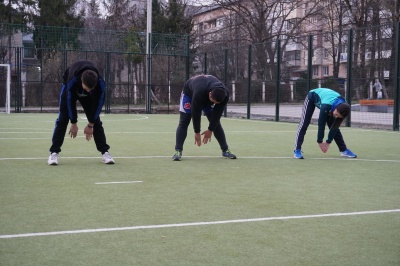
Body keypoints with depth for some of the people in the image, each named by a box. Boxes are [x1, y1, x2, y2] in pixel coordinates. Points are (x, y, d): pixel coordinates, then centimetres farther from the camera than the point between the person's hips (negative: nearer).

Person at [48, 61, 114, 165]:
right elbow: (70, 101, -31)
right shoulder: (72, 81, -44)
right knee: (62, 119, -13)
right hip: (70, 89, -2)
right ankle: (54, 152, -9)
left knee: (96, 120, -6)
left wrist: (90, 125, -17)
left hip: (88, 97, 2)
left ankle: (105, 152, -1)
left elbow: (98, 103, -25)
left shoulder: (100, 83, -38)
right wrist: (74, 123, -21)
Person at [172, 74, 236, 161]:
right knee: (184, 122, -16)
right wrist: (197, 132, -28)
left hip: (207, 99, 4)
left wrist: (210, 130, -19)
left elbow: (217, 113, -23)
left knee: (215, 123, -3)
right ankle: (178, 151, -19)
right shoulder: (199, 92, -47)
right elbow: (196, 113, -36)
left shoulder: (225, 95, -34)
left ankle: (225, 150, 3)